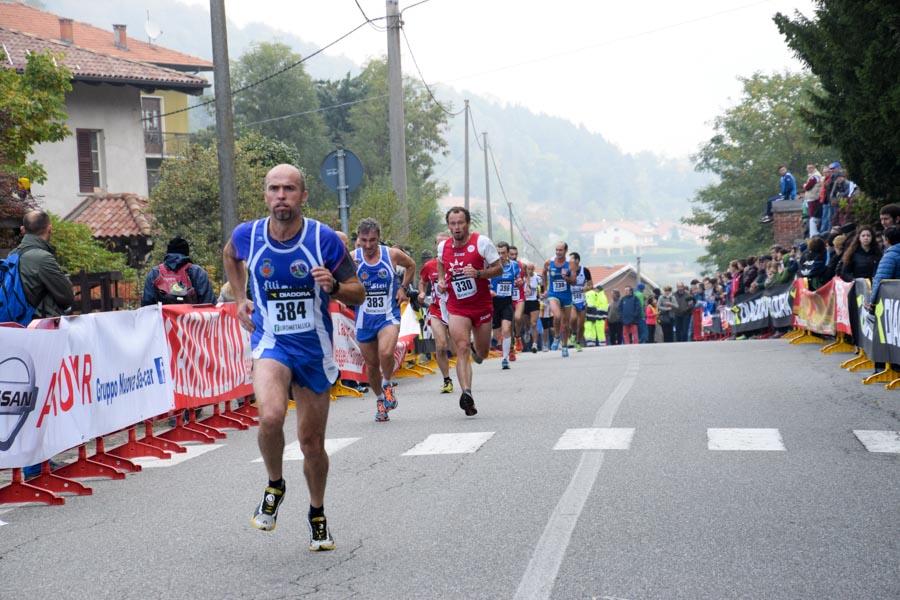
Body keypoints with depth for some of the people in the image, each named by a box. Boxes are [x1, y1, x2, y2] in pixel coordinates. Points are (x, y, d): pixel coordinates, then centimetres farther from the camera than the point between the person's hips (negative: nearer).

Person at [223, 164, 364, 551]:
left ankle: (317, 515, 36)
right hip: (270, 344, 0)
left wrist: (333, 286, -24)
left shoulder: (324, 239, -12)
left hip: (314, 348, 1)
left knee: (312, 443, 10)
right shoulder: (247, 236, -6)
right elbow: (230, 256, 20)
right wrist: (240, 299, 12)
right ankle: (274, 486, 0)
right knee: (271, 416, -29)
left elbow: (358, 294, -4)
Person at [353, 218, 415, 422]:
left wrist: (403, 288, 5)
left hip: (388, 316, -1)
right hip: (364, 319, 1)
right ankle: (380, 400, 34)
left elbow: (411, 265, 16)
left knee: (386, 353, -26)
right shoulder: (352, 258, -7)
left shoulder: (393, 255, -5)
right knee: (371, 365, 10)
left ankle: (387, 384, 3)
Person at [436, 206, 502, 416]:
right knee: (461, 349, -19)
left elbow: (499, 269, -6)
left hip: (482, 306, 0)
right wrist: (441, 281, 3)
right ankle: (466, 393, -27)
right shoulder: (443, 247, 0)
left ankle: (476, 349, 50)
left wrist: (478, 273, -23)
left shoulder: (482, 242, -10)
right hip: (457, 308, 0)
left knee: (482, 354, 13)